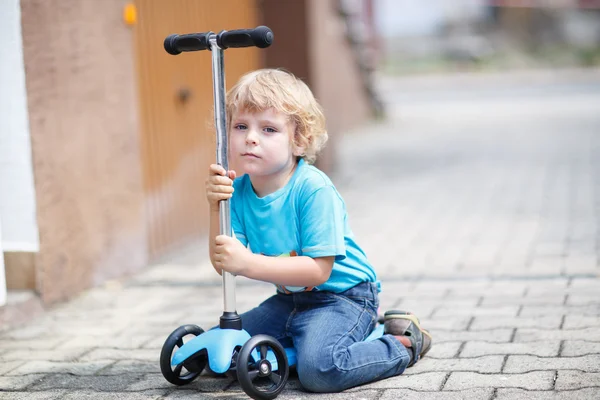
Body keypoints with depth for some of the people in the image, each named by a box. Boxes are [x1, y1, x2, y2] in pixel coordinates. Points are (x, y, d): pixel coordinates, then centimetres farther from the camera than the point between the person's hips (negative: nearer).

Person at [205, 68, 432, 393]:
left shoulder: (313, 188, -24)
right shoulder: (238, 190, -6)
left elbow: (318, 270, -27)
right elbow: (223, 265, -11)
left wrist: (247, 262, -34)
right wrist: (216, 208, -24)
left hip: (342, 295, -7)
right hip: (290, 298, 7)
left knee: (319, 368, -31)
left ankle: (401, 344, -4)